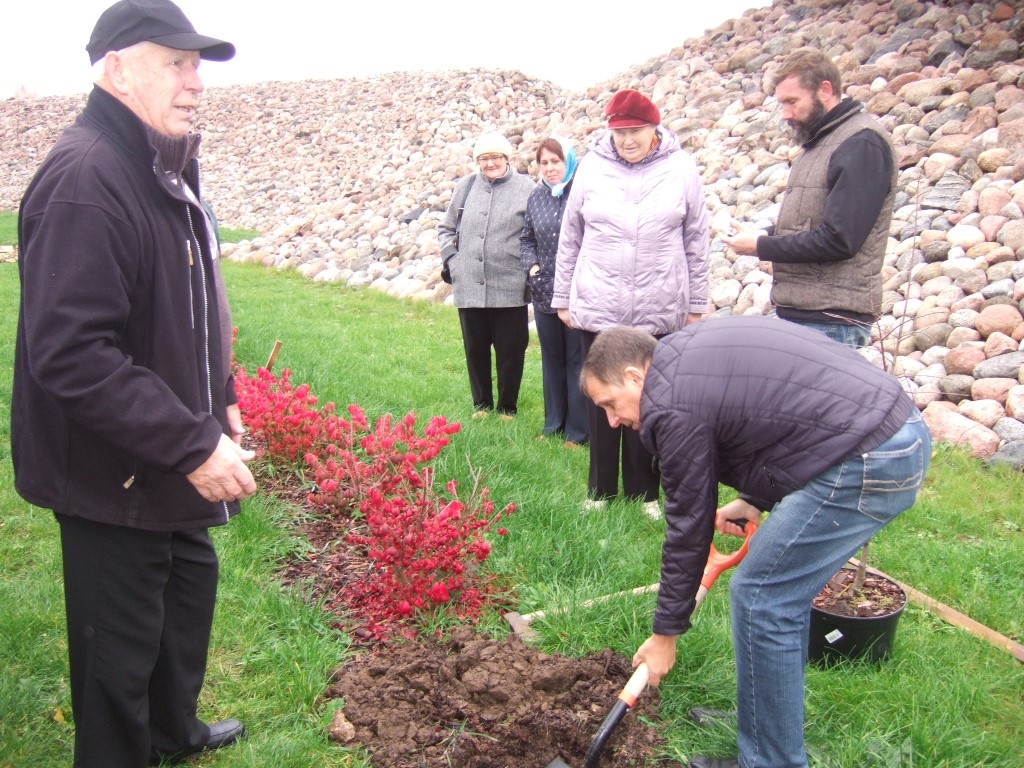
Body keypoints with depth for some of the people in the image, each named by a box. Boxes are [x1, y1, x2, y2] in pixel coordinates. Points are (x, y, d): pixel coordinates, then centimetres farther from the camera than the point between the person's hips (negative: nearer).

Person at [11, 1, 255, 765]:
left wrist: (219, 403, 12)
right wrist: (192, 445, -29)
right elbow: (70, 354, -31)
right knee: (121, 645, 7)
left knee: (190, 588, 26)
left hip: (171, 461, 10)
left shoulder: (165, 170, 8)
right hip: (114, 475, -10)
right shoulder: (84, 179, -24)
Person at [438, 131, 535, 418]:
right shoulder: (465, 186, 7)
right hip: (469, 287, 4)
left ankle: (508, 407, 22)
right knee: (475, 349, 13)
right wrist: (450, 257, 6)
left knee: (510, 351, 6)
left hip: (510, 289, -3)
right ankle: (482, 403, 30)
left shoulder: (526, 188, -4)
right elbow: (446, 228, 19)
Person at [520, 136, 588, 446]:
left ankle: (578, 432, 13)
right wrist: (532, 265, 2)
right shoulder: (537, 197, 8)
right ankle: (554, 425, 29)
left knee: (577, 360, 3)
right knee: (551, 359, 16)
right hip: (544, 293, 6)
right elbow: (526, 238, 18)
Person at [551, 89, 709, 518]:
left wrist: (696, 304, 5)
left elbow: (696, 242, 4)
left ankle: (644, 491, 23)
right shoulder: (592, 167, 0)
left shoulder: (680, 169, -1)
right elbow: (570, 238, 7)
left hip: (659, 313, -1)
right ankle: (600, 489, 24)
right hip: (598, 308, 1)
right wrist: (563, 298, 8)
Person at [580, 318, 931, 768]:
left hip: (869, 460, -10)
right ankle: (771, 720, 34)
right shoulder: (686, 352, 15)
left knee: (760, 596, -2)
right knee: (785, 589, 19)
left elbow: (688, 526, -5)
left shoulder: (673, 406, -13)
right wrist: (757, 501, 18)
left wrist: (666, 632, 6)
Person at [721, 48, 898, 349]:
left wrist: (761, 246, -11)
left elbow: (838, 240, -20)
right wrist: (768, 234, 4)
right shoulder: (817, 142, 16)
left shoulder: (862, 144, -14)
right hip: (795, 313, 9)